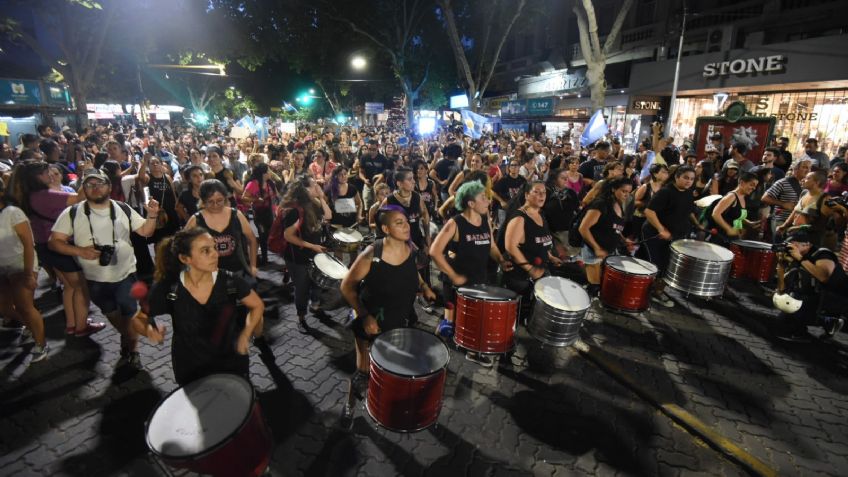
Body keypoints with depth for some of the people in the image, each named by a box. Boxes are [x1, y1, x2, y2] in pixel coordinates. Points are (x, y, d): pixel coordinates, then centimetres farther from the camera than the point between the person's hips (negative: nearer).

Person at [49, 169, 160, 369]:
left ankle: (131, 349, 31)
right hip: (96, 279, 1)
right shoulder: (72, 213, -10)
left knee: (129, 313, 9)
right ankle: (127, 339, 48)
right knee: (111, 313, 22)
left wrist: (152, 216, -23)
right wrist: (80, 251, -26)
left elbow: (145, 232, -5)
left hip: (125, 274, -1)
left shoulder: (123, 209, -6)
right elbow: (54, 242, -9)